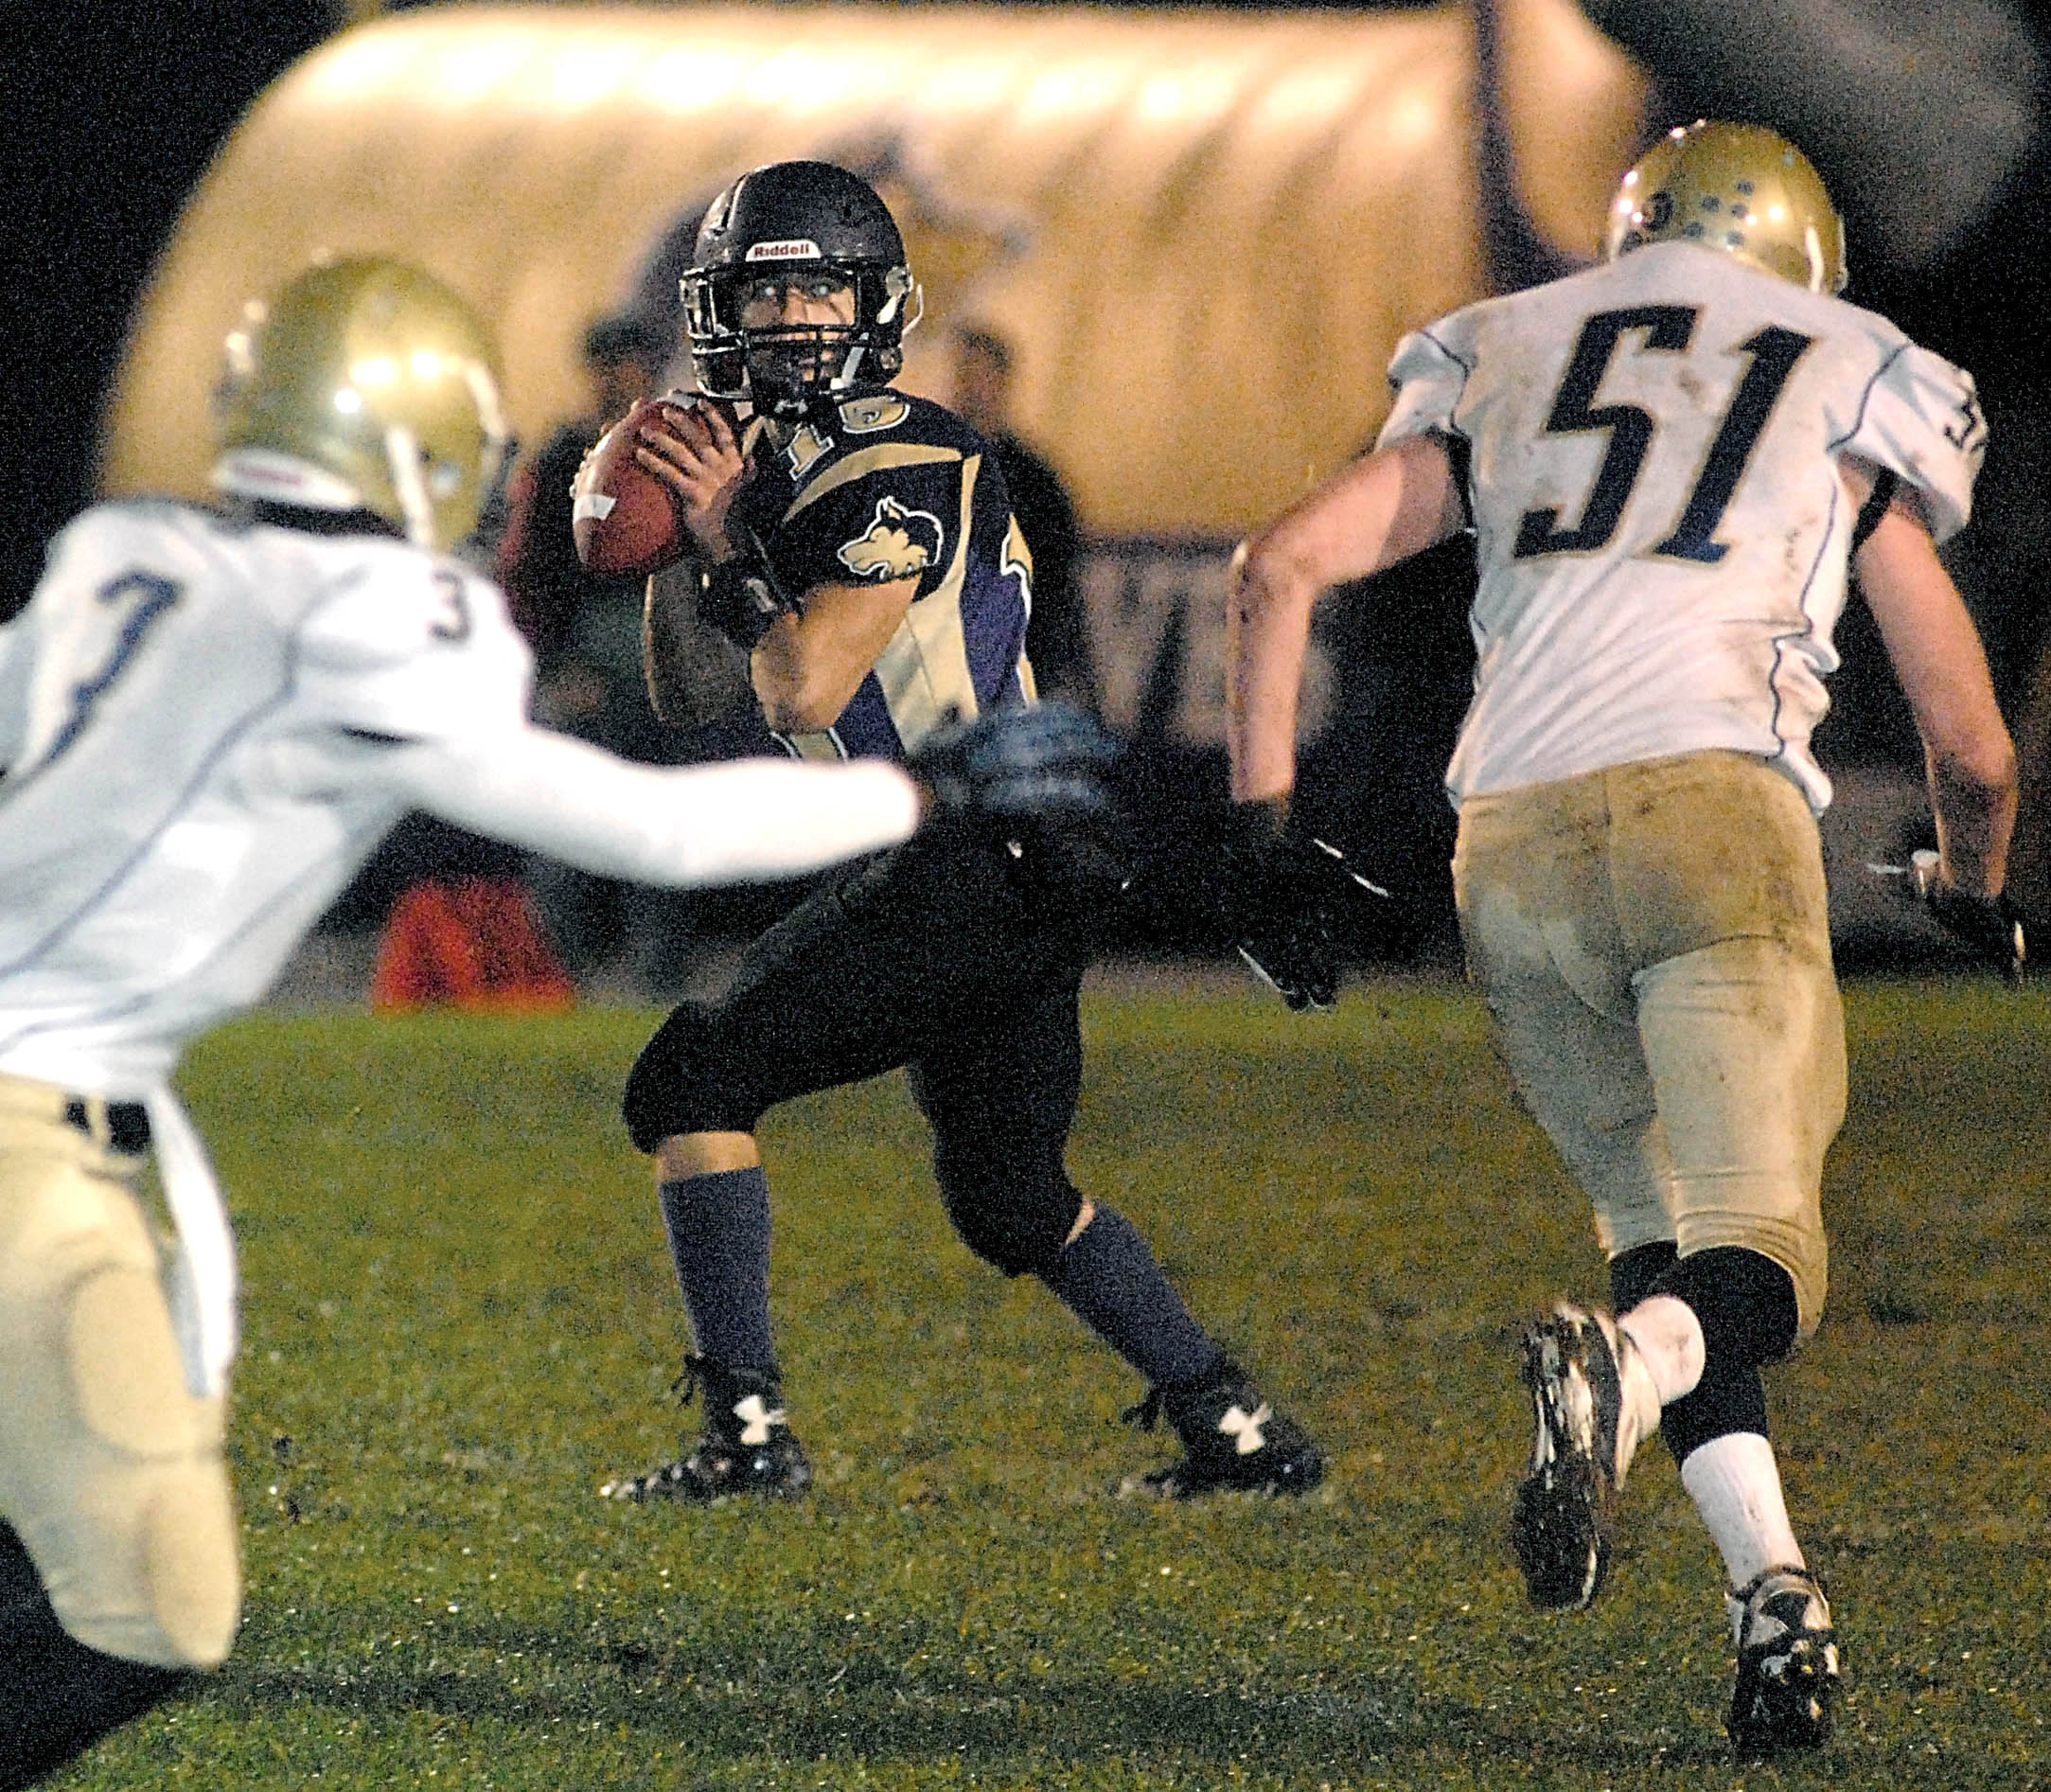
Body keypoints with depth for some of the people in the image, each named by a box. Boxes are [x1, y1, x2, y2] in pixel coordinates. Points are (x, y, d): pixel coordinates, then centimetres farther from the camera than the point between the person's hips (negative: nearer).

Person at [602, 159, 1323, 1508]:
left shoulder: (906, 469, -13)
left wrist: (730, 545, -10)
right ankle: (1242, 1432, 22)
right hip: (1007, 888, 10)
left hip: (979, 874, -10)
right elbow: (689, 708, 19)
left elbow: (806, 695, -19)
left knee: (694, 1078, -9)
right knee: (1011, 1202, 19)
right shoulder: (771, 461, 15)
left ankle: (750, 1434, -13)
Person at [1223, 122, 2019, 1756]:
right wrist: (1976, 892, 44)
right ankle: (1619, 1369, -41)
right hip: (1710, 801, -3)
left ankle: (1769, 1579, -4)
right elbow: (1972, 749, 24)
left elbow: (1281, 568, 14)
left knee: (1658, 1224, 15)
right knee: (1754, 1255, -6)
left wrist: (1264, 827, 17)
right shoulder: (1858, 397, 21)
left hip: (1513, 832, 3)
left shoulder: (1505, 364, 26)